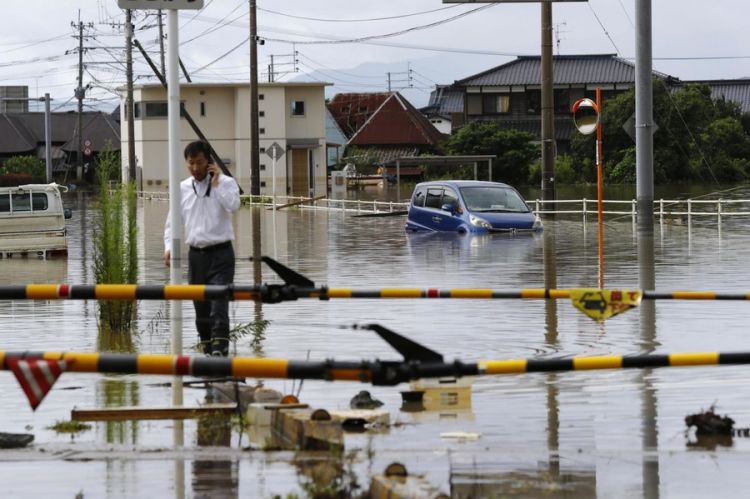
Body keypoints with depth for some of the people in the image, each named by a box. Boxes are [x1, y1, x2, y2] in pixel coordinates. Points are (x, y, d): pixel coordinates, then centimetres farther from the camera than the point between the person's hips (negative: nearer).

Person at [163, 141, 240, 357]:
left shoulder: (225, 183, -2)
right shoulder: (182, 188, 8)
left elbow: (233, 205, -21)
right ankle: (207, 346, 21)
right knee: (200, 306, 9)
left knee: (219, 302, -16)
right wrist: (169, 246, -2)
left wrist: (216, 183, -16)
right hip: (196, 254, 4)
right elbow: (172, 222, 12)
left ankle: (220, 345, -21)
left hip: (220, 252, -4)